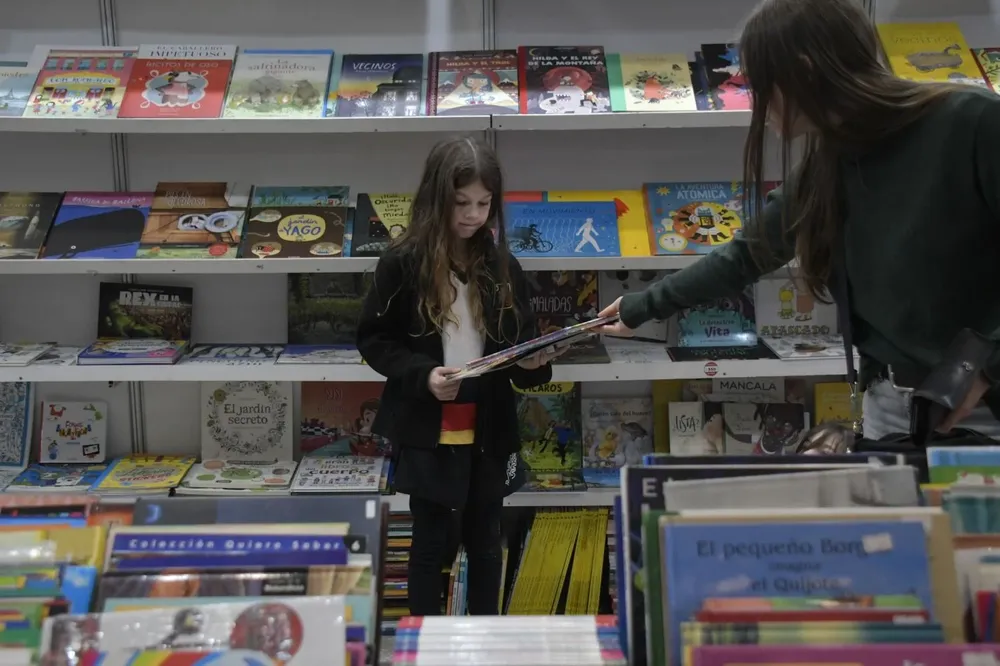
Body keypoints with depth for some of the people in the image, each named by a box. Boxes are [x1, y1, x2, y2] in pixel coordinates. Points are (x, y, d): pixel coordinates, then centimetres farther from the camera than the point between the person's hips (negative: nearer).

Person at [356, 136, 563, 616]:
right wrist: (422, 375, -19)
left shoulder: (502, 267, 2)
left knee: (485, 539, 15)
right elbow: (372, 340, -4)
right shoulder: (403, 263, -8)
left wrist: (531, 362, -14)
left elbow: (521, 342, 9)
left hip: (489, 429, 3)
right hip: (426, 430, -3)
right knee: (430, 539, 10)